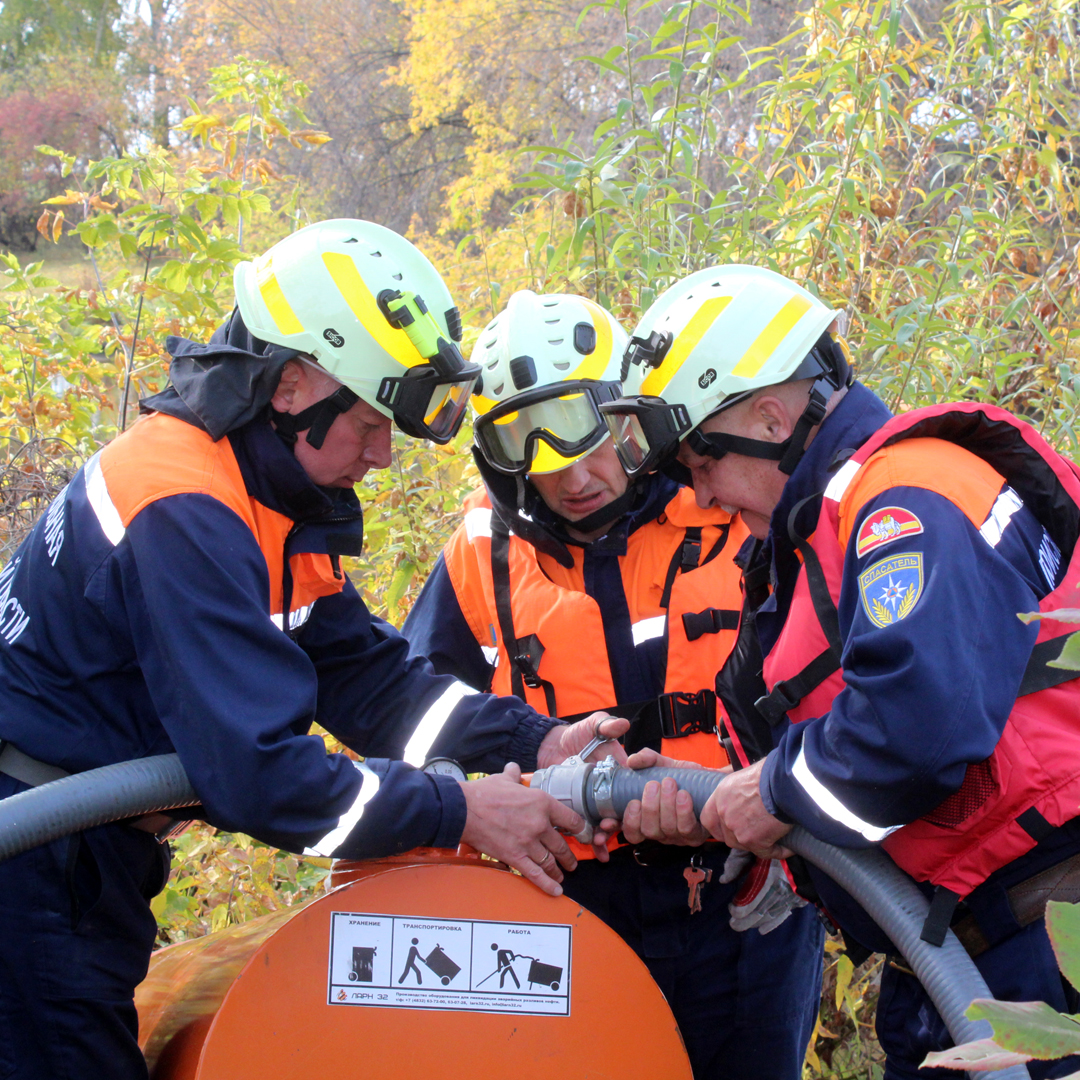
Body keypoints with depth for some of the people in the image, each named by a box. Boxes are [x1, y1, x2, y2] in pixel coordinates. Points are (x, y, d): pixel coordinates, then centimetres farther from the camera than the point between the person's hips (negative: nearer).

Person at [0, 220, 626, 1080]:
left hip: (91, 862, 10)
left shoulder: (266, 496, 7)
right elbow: (256, 772, -29)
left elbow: (365, 675, 6)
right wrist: (458, 813, -21)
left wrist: (533, 743, -6)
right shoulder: (183, 515, -25)